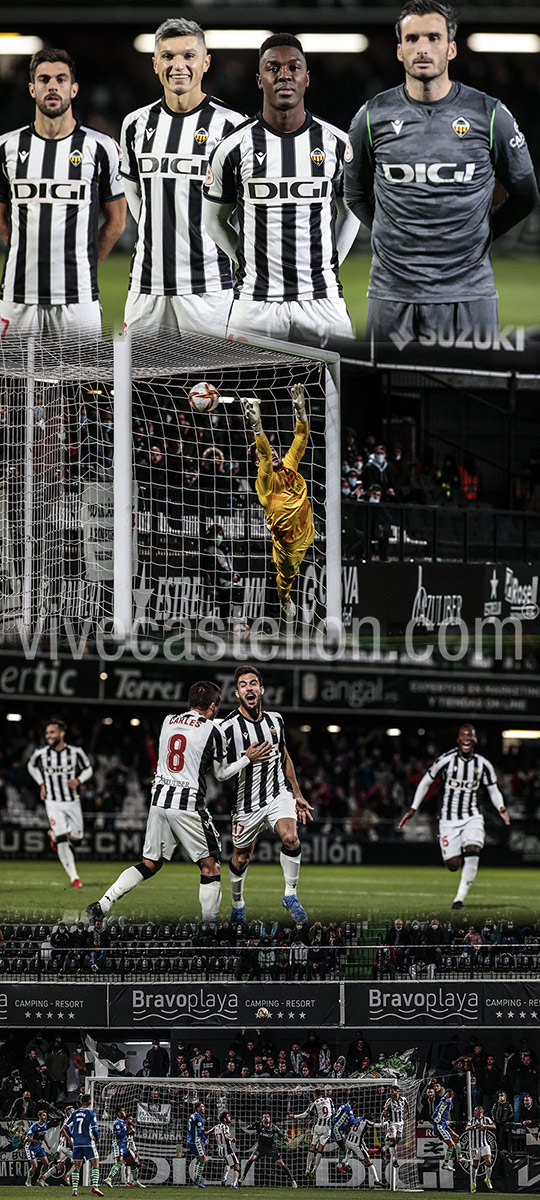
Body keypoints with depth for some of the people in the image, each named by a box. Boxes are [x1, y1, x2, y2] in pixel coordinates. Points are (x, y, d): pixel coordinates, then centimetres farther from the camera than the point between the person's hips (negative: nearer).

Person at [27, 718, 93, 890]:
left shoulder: (75, 752, -9)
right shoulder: (41, 753, -7)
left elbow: (88, 769, 7)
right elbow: (32, 766, 15)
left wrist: (78, 780, -13)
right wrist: (42, 784, 5)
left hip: (73, 801, 1)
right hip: (53, 803, -1)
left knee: (76, 840, 5)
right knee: (63, 842, -14)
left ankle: (54, 834, 37)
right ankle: (74, 877, -4)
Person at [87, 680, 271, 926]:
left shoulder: (168, 722, 10)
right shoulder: (212, 731, -6)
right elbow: (222, 773, 5)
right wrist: (247, 759, 17)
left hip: (159, 801, 6)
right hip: (188, 805, -6)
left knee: (150, 864, 14)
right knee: (210, 866, 7)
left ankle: (103, 904, 3)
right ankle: (210, 925, 5)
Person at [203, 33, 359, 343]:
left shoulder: (336, 144, 3)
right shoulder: (234, 148, -1)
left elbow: (350, 212, 16)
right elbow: (215, 219, 12)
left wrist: (328, 266, 9)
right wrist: (250, 265, 7)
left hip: (322, 299, 1)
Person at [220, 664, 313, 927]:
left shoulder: (275, 720, 4)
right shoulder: (228, 728, -13)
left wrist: (298, 796, 20)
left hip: (278, 794, 2)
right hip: (246, 804, -2)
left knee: (290, 838, -24)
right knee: (241, 859, 10)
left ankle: (290, 895, -8)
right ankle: (237, 905, 37)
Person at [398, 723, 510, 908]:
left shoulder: (483, 765, -2)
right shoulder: (446, 760, -8)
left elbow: (493, 790, 10)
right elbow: (426, 782, 3)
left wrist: (501, 808, -10)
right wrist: (412, 809, 2)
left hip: (472, 818, 1)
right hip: (449, 819, -1)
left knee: (472, 851, -25)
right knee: (453, 865, -6)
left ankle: (460, 897, -18)